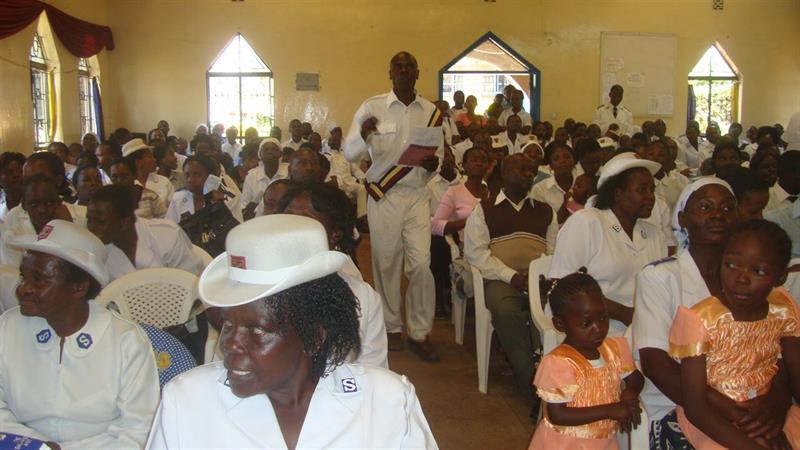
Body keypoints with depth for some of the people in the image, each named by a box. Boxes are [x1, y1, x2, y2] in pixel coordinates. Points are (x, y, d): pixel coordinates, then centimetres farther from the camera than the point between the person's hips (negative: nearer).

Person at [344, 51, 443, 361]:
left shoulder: (432, 112, 6)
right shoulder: (372, 108, -1)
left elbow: (438, 158, 13)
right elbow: (350, 154, -6)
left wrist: (432, 164, -11)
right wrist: (363, 135, -28)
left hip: (417, 195, 2)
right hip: (383, 196, -1)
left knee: (421, 263, -3)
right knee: (386, 263, 6)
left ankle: (420, 333, 10)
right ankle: (391, 327, 22)